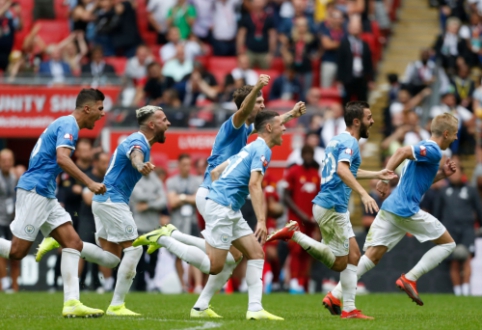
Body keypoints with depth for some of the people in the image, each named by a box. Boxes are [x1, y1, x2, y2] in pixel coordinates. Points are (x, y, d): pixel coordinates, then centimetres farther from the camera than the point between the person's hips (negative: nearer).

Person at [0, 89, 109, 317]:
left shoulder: (66, 124, 19)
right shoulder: (68, 125, -12)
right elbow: (62, 159, -28)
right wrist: (90, 183, -32)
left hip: (45, 195, 10)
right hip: (34, 191, -10)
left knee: (73, 243, -1)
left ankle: (71, 303, -8)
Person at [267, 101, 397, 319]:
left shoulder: (339, 140, 18)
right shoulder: (349, 142, -12)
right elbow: (342, 170, -30)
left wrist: (376, 175, 38)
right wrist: (363, 194, -38)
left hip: (334, 207, 10)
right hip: (332, 207, -10)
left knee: (353, 257, 9)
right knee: (339, 264, -5)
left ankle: (349, 309, 6)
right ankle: (294, 234, -8)